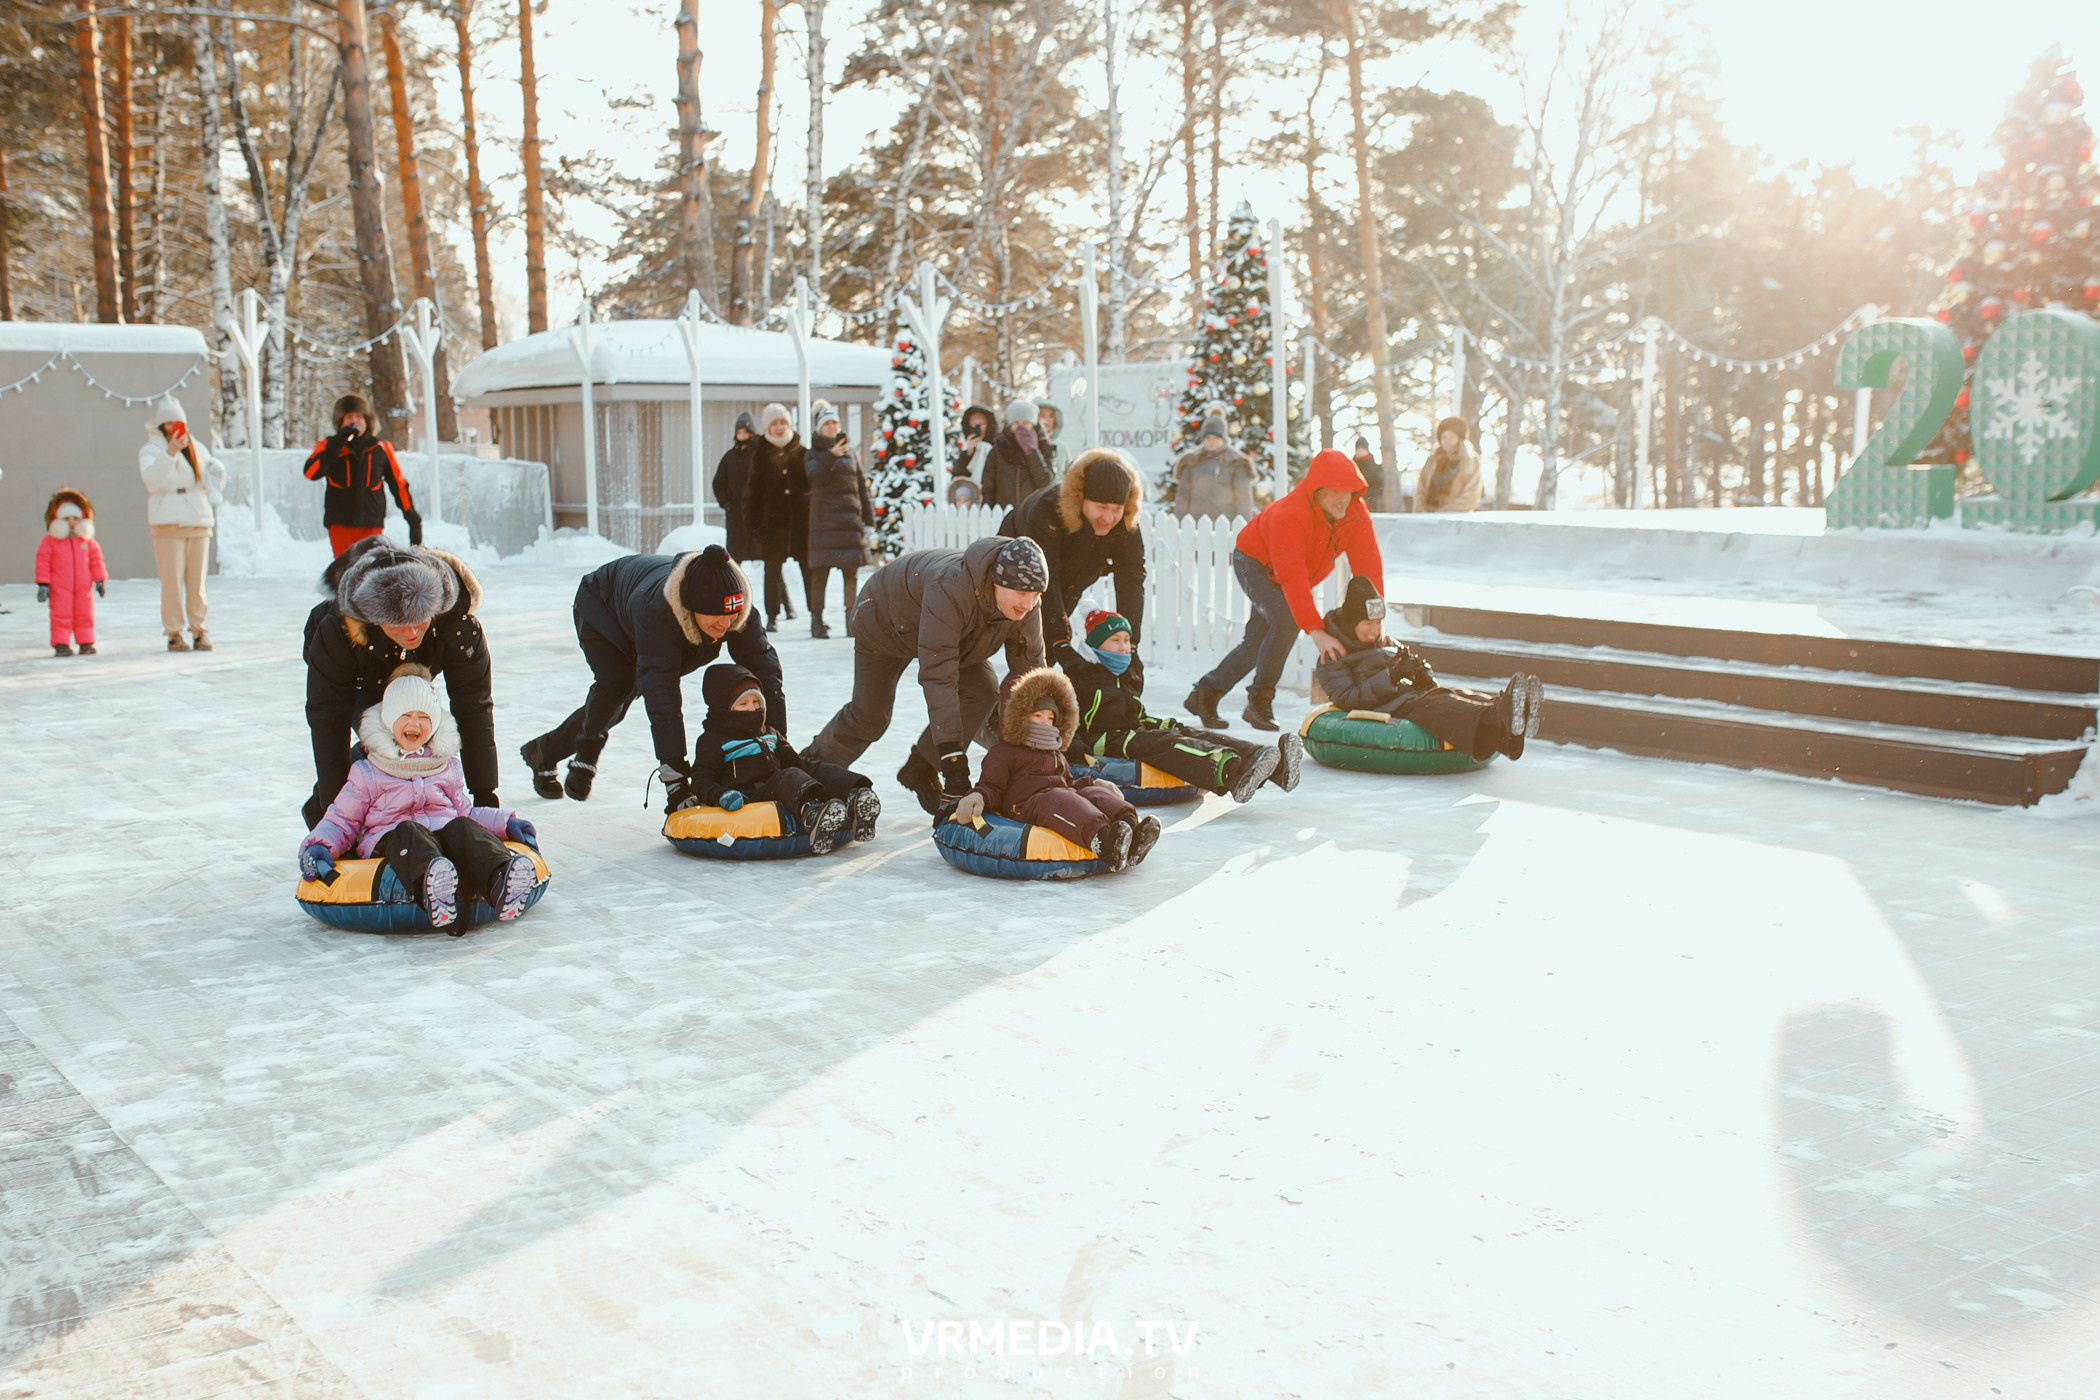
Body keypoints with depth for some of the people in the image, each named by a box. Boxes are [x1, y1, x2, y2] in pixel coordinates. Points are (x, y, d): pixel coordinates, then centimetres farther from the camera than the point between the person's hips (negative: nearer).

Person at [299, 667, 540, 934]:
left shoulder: (448, 767, 26)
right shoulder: (367, 773, 18)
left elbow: (465, 811, 30)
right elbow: (342, 821, 17)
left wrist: (506, 824, 14)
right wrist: (319, 846, -4)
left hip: (445, 835, 2)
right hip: (388, 844, -2)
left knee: (462, 827, -34)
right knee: (407, 832, -38)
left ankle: (499, 883, -66)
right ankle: (430, 884, -75)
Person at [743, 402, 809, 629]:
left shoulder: (800, 450, 7)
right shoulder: (761, 454, 5)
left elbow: (813, 482, 11)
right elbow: (752, 489, 5)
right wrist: (753, 521, -1)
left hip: (802, 517, 1)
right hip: (773, 519, 0)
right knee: (773, 568, -1)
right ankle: (773, 616, 6)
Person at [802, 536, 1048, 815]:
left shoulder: (1027, 606, -30)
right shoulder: (950, 589, -49)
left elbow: (1030, 672, -17)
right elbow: (938, 678, -53)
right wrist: (954, 760, -55)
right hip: (886, 619, -5)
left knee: (982, 692, -18)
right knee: (869, 716, 4)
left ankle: (920, 769, 0)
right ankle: (815, 764, 35)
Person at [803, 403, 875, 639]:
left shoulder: (850, 452, 13)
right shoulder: (813, 455, 5)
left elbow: (862, 486, 14)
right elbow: (817, 478, -15)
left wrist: (868, 519, 9)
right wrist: (831, 456, -30)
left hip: (850, 520, 3)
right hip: (824, 521, -3)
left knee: (851, 571, 1)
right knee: (820, 571, -5)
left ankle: (851, 620, 7)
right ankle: (817, 619, 0)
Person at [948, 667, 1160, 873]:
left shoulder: (1056, 755, 41)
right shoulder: (1003, 752, 18)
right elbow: (992, 787, 8)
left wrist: (1094, 784, 28)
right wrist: (977, 798, -15)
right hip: (1027, 802, -7)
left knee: (1096, 793, -22)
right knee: (1060, 801, -38)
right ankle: (1101, 839, -69)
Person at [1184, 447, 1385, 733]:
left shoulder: (1356, 514, -20)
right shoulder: (1288, 516, -39)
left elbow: (1368, 567, -21)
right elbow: (1293, 578, -46)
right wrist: (1315, 630, -54)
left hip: (1282, 576, 7)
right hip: (1253, 562, -7)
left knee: (1257, 642, 6)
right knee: (1286, 621, -27)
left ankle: (1204, 696, 19)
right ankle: (1259, 701, -14)